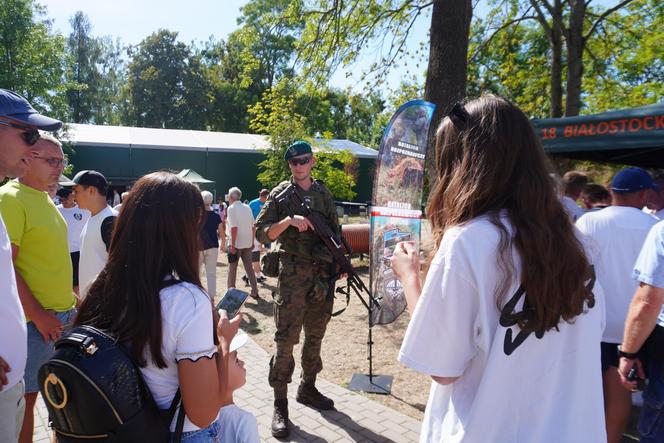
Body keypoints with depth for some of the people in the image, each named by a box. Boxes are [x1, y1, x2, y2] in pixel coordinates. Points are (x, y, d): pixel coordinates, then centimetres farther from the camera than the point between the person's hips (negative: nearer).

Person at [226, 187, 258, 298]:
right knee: (249, 267, 11)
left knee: (232, 268, 9)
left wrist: (232, 245, -17)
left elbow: (234, 227, -18)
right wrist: (252, 241, 16)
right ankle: (254, 291, 9)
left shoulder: (232, 208, -10)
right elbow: (253, 227, 8)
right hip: (248, 243, 5)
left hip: (236, 243, -5)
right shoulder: (247, 207, 8)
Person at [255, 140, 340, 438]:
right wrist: (289, 220, -20)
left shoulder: (324, 194, 11)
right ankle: (280, 404, 7)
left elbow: (335, 231, 16)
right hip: (293, 274, -4)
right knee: (286, 339, -3)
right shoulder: (280, 194, -1)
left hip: (323, 274, 5)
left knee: (315, 335, 14)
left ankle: (307, 388, 31)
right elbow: (262, 233, -6)